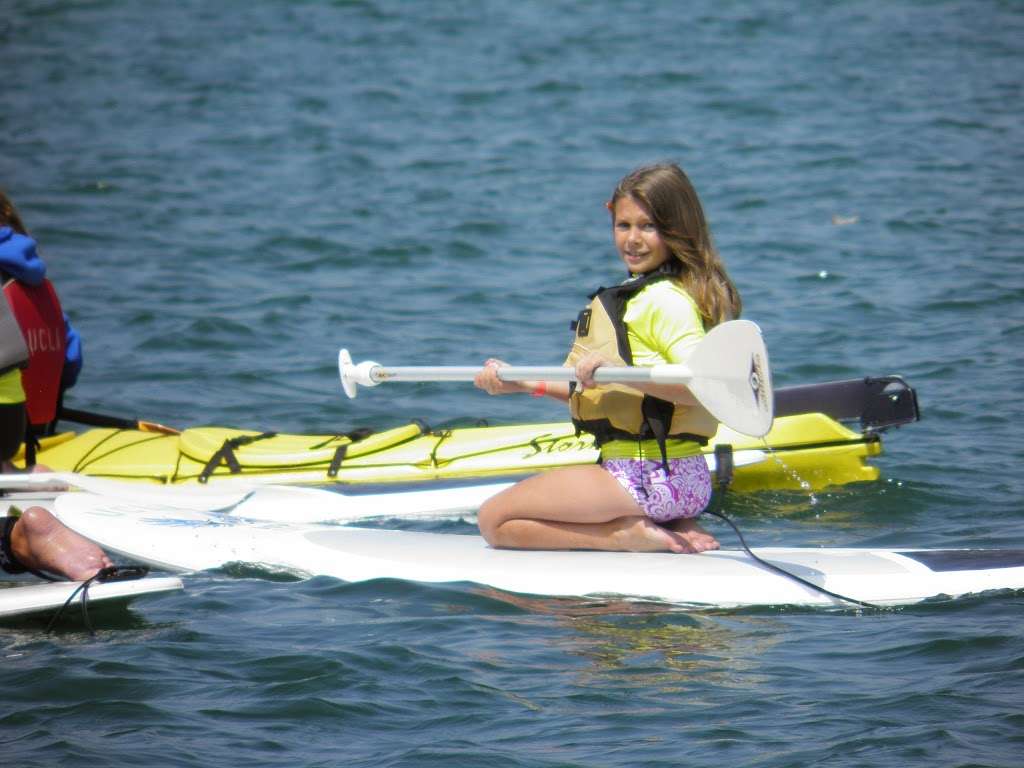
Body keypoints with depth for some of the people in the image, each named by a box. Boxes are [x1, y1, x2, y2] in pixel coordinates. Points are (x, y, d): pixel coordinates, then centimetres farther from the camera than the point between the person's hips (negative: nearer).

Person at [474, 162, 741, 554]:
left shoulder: (666, 299, -14)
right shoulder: (642, 294, 17)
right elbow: (596, 391, 21)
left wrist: (619, 369, -33)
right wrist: (525, 383, 17)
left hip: (649, 478, -10)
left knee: (494, 520, -4)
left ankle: (628, 536, -9)